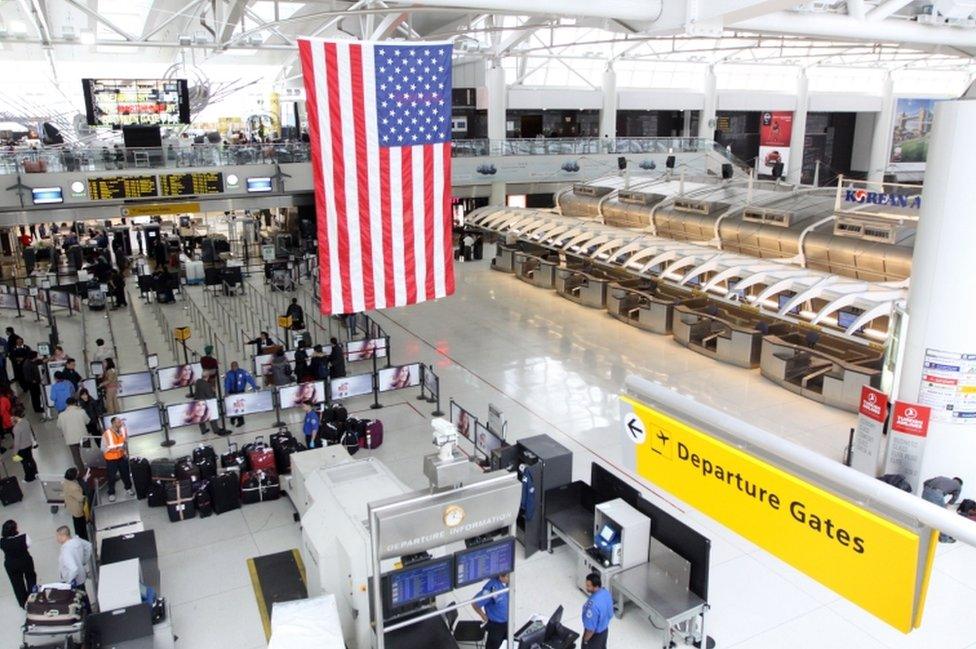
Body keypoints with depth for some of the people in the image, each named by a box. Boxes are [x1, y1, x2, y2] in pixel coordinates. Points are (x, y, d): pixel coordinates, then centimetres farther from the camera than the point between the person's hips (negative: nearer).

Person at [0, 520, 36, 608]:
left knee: (17, 583, 22)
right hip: (26, 561, -1)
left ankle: (23, 603, 38)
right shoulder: (23, 536, -29)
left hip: (10, 565, 1)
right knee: (31, 578, 27)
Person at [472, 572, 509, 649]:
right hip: (495, 625, -6)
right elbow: (475, 604, -25)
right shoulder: (492, 587, -35)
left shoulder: (508, 583, -14)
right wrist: (485, 617, -11)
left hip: (507, 622, 6)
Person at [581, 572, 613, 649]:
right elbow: (610, 614, 3)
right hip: (605, 629, 7)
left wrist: (585, 639, -11)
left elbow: (591, 628, -28)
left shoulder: (593, 604, -40)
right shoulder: (606, 592, -14)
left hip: (595, 634, -7)